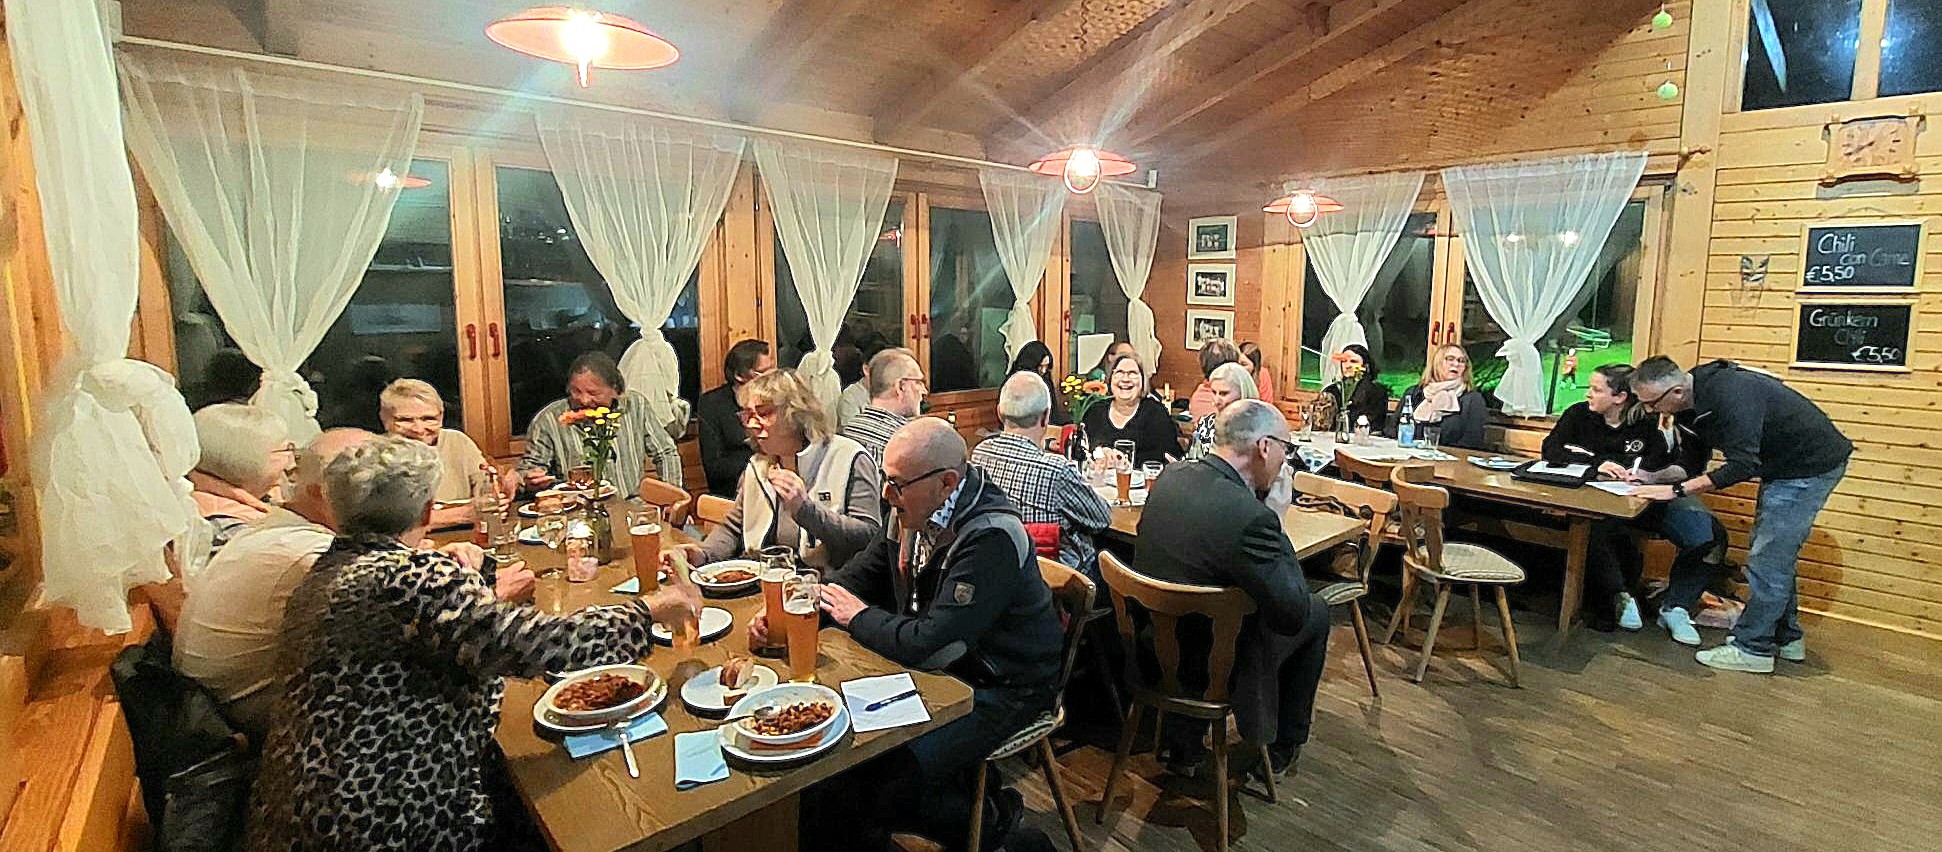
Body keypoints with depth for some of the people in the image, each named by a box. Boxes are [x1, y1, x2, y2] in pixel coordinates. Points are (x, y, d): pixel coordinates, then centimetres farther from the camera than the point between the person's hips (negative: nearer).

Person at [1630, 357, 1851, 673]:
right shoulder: (1693, 400, -4)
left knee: (1768, 558, -7)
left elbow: (1742, 466, -34)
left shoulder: (1729, 395, -33)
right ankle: (1786, 638, 29)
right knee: (1776, 554, 17)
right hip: (1784, 466, 10)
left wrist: (1676, 490, -33)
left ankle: (1753, 649, 2)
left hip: (1812, 464, -10)